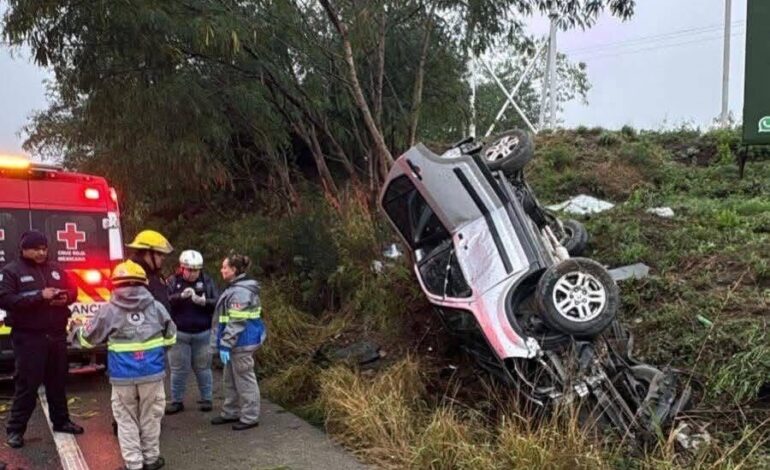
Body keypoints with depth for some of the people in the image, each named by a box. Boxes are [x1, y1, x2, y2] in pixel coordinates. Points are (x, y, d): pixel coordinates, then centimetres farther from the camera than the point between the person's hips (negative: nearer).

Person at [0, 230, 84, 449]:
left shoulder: (55, 269, 11)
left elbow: (72, 290, 16)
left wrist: (65, 297, -8)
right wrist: (40, 296, -23)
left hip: (57, 334, 5)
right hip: (28, 337, -5)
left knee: (58, 380, 14)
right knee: (27, 384, -2)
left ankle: (61, 421, 27)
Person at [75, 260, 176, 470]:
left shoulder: (108, 310, -3)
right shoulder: (156, 307, 1)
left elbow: (88, 339, 9)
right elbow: (171, 336, 10)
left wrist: (77, 329, 31)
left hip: (123, 376, -1)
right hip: (152, 373, 1)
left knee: (127, 420, 11)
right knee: (150, 417, 15)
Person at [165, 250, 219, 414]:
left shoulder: (207, 281, 1)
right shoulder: (173, 281, -2)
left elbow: (218, 302, -5)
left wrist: (204, 302, -23)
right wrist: (181, 296, -31)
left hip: (202, 333, 1)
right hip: (179, 333, 0)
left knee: (203, 368, 10)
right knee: (178, 369, 7)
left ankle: (206, 399, 22)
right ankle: (177, 401, 20)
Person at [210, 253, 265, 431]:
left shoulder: (240, 291, -21)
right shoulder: (236, 288, 13)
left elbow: (236, 323, -24)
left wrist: (225, 344, -22)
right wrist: (224, 343, 23)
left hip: (241, 343, -11)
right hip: (238, 343, 11)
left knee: (244, 379, 0)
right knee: (230, 380, 19)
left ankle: (250, 417, 10)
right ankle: (230, 413, 31)